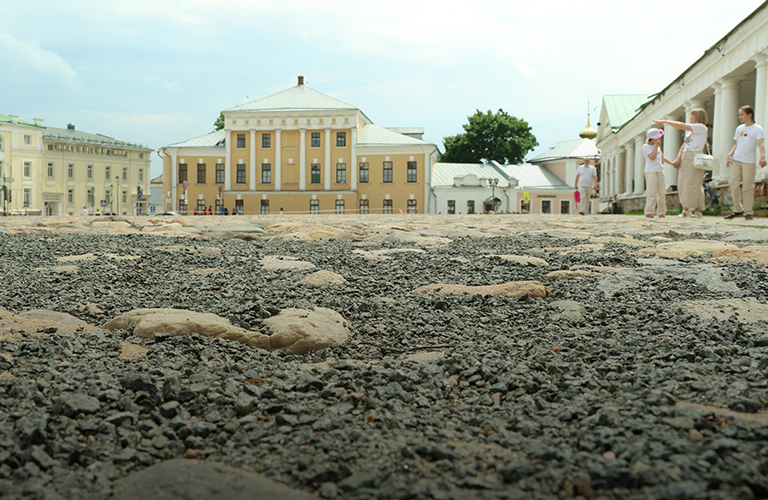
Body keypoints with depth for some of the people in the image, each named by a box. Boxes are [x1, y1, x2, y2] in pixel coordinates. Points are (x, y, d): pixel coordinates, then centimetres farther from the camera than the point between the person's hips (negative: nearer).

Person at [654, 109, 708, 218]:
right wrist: (678, 159, 4)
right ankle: (686, 210, 11)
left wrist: (665, 121, -4)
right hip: (685, 158, 8)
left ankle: (698, 211, -6)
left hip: (694, 158, -8)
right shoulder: (690, 130, 24)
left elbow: (682, 126, -10)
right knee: (682, 184, 5)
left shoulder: (701, 128, -4)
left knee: (693, 184, -11)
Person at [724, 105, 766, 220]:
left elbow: (761, 143, -14)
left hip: (749, 161, -5)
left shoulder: (757, 129, -2)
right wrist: (730, 154, 4)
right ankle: (737, 209, 9)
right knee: (734, 184, -2)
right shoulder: (739, 128, 15)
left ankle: (748, 211, 3)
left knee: (747, 186, -5)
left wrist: (762, 156, -29)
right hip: (736, 160, 5)